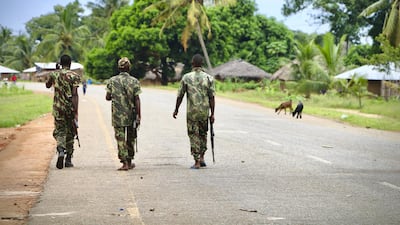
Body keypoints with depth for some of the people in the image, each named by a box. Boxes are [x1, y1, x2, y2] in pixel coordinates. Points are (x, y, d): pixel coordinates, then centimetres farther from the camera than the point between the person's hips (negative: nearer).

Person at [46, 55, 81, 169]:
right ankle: (68, 159, 15)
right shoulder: (74, 76, -7)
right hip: (70, 107, -1)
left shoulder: (54, 74, 1)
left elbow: (47, 85, 22)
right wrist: (76, 112, -15)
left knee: (59, 131, 6)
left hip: (58, 107, 1)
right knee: (70, 133, 12)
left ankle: (61, 151, -24)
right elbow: (75, 94, -15)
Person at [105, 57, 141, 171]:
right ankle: (129, 162, 22)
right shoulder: (134, 81, -3)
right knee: (130, 139, 15)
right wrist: (139, 115, -5)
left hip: (117, 115, -1)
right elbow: (137, 99, -7)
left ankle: (124, 163, -9)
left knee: (120, 139, 0)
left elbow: (107, 97, 3)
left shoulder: (112, 81, -1)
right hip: (131, 115, 1)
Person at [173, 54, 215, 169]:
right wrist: (212, 114, 3)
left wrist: (176, 110, 12)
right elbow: (212, 97, -2)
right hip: (204, 111, 2)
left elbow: (180, 96, -1)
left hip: (191, 112, -2)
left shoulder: (186, 77, -4)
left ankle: (197, 162, 0)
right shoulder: (209, 78, -1)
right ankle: (201, 158, 15)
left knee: (193, 135, 4)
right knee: (203, 134, 21)